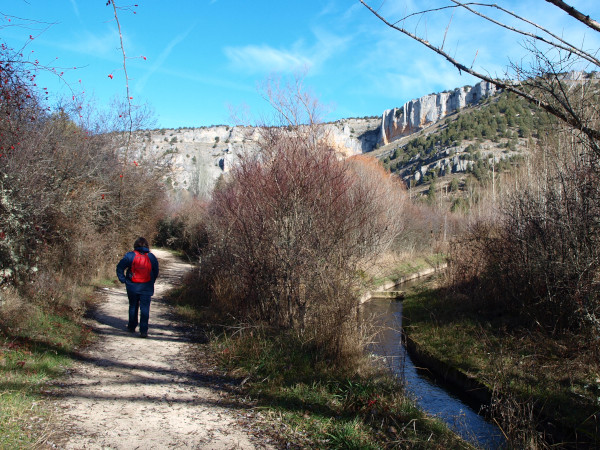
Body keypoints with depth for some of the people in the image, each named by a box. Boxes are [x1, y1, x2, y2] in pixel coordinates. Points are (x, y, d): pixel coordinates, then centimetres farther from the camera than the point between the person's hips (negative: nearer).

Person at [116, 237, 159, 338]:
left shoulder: (129, 256, -4)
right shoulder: (151, 257, 1)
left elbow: (119, 268, -3)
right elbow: (156, 272, 7)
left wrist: (123, 280, 3)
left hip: (132, 287, 0)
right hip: (146, 287, 0)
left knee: (133, 306, 19)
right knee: (145, 308, 2)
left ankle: (132, 326, 32)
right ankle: (144, 330, -5)